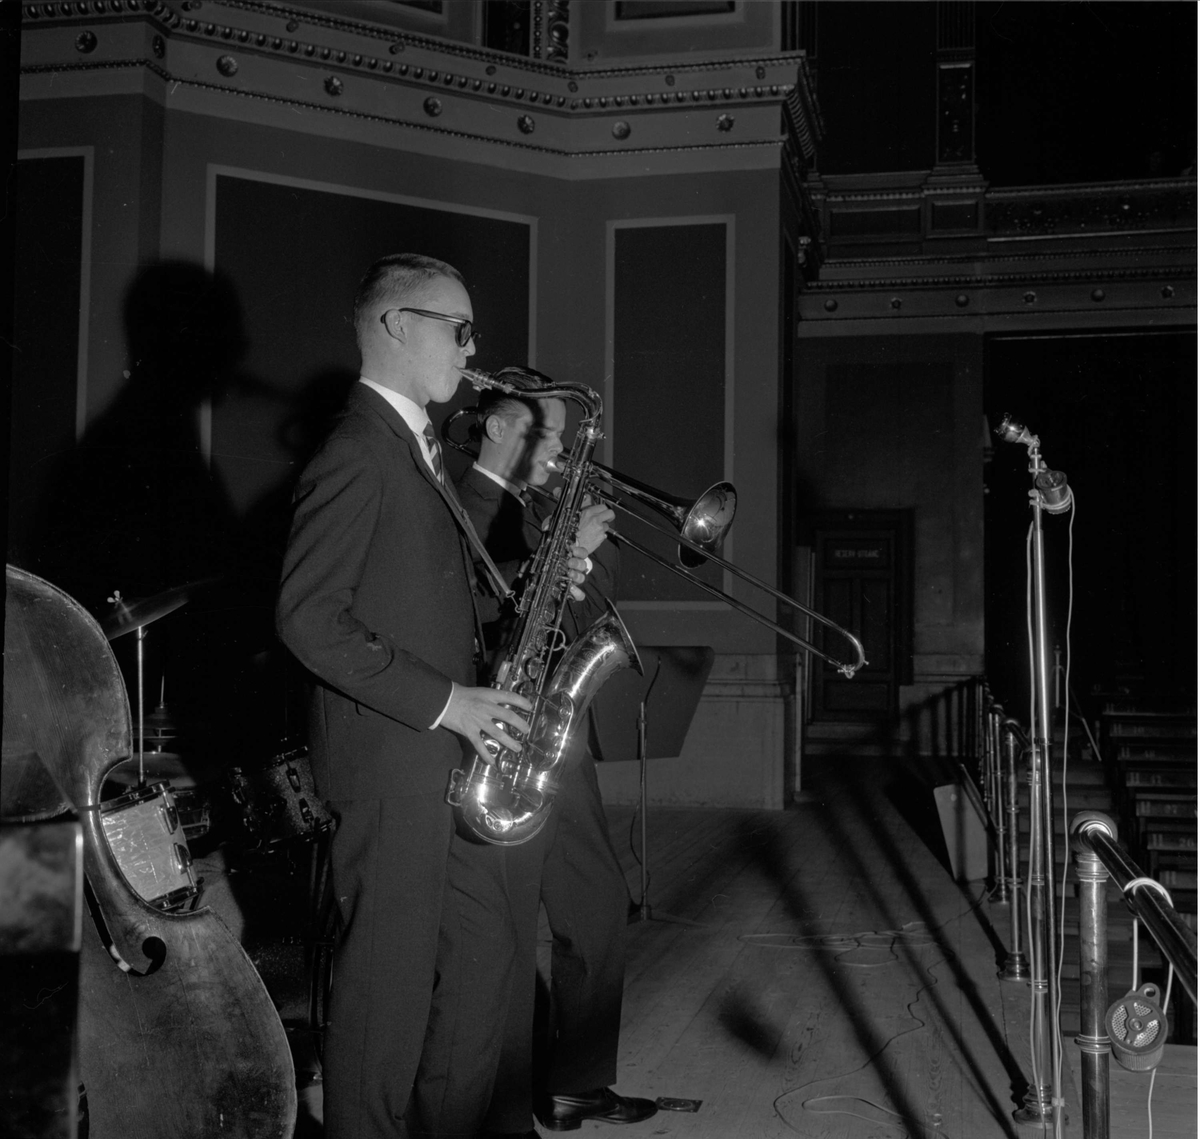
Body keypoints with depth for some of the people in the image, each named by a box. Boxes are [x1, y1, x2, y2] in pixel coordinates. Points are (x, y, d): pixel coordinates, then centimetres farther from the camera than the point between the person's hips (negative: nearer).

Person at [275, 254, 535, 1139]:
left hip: (450, 756, 10)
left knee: (484, 950, 17)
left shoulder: (418, 450, 15)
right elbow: (309, 618, -22)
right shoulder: (356, 455, -16)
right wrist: (445, 702, -21)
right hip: (390, 759, -10)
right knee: (392, 976, 2)